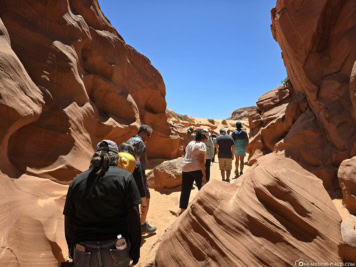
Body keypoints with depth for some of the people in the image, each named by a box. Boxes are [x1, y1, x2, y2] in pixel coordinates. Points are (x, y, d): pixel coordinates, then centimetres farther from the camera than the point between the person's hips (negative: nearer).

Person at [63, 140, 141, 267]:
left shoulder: (77, 181, 1)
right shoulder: (125, 177, -8)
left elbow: (69, 221, 5)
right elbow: (133, 217, -11)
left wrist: (72, 248, 18)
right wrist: (135, 248, -1)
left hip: (85, 253, 2)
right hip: (116, 252, -2)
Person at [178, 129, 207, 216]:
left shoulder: (190, 143, 15)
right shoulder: (202, 145, -5)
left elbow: (187, 156, 14)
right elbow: (201, 160, -14)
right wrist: (204, 175, -14)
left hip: (186, 168, 6)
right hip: (197, 169, -6)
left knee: (185, 190, 11)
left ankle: (182, 209, 18)